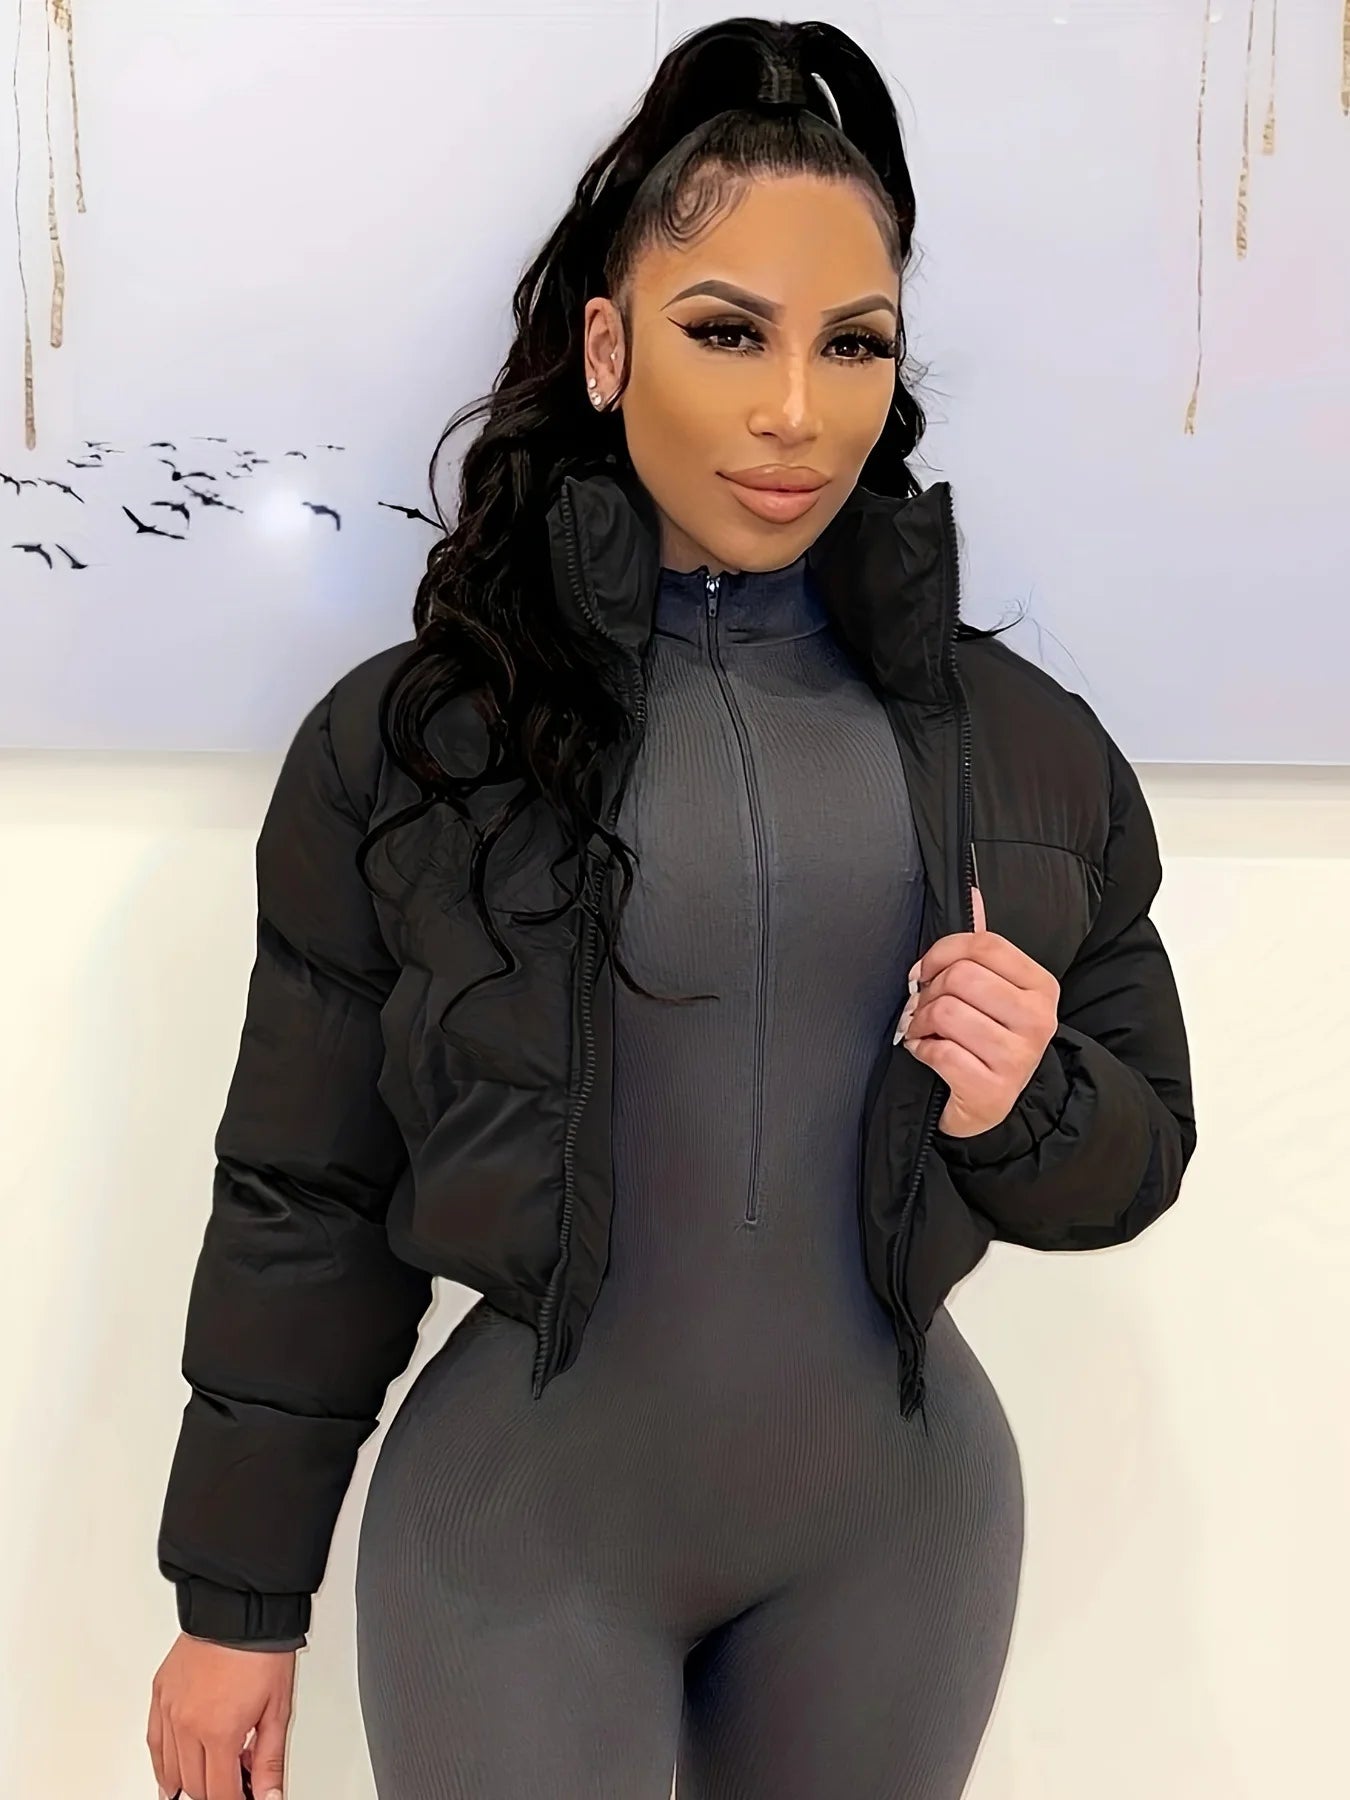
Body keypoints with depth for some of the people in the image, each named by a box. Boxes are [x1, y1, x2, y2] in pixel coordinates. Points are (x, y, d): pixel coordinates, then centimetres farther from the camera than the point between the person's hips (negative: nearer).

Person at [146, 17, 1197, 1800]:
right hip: (523, 1538, -3)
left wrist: (1017, 1109, -17)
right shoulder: (405, 738, -10)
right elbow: (303, 1204, -4)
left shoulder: (1029, 745, -4)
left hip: (901, 1535, 4)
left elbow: (1141, 1152, 5)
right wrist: (237, 1600, 2)